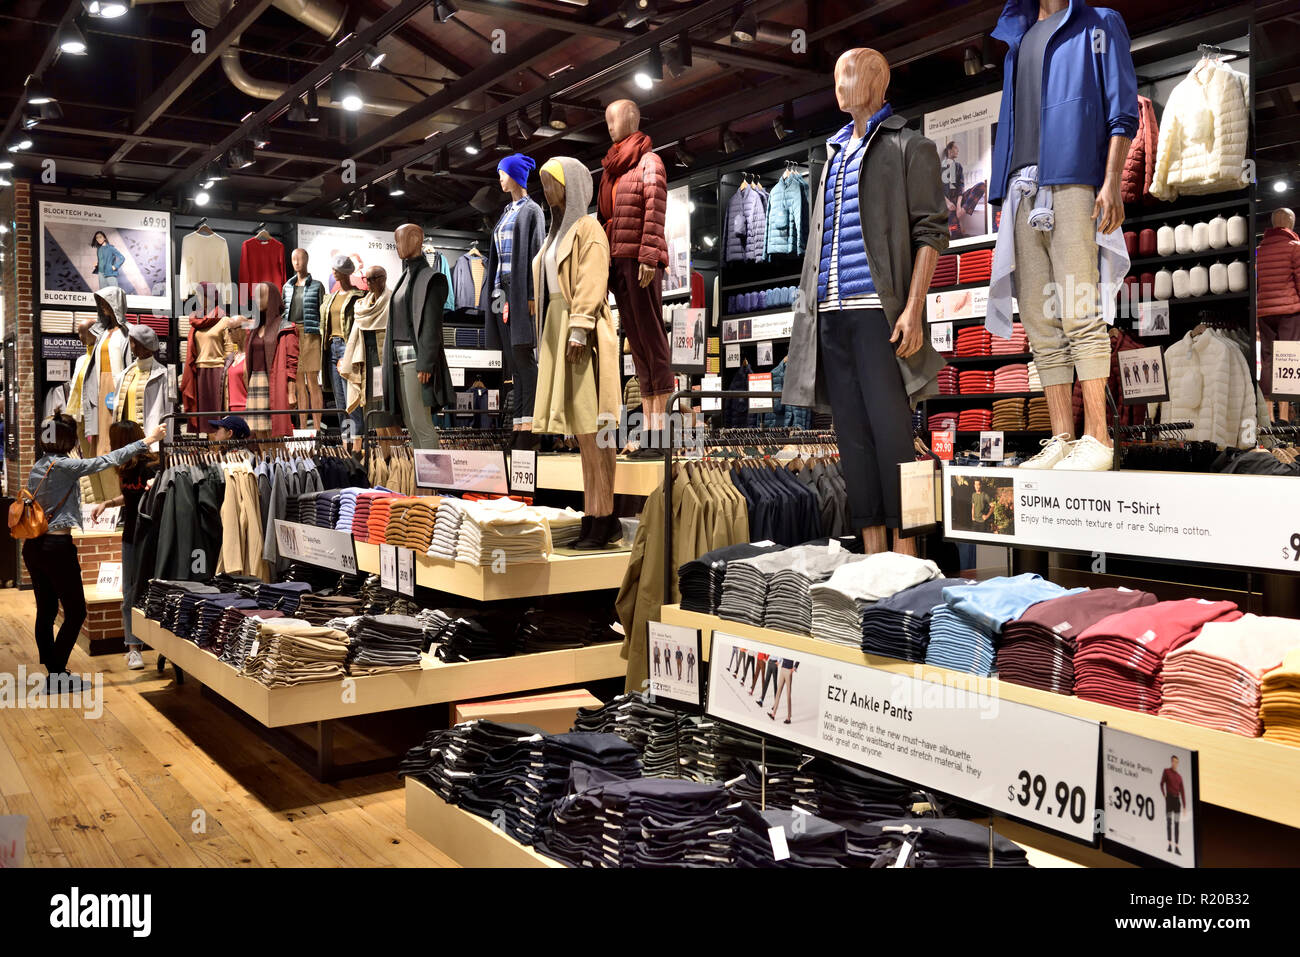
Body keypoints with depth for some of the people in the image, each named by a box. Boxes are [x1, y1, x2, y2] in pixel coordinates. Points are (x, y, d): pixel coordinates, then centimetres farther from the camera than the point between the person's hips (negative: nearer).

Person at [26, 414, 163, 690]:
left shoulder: (37, 468, 11)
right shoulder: (63, 465, -15)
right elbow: (107, 460, -14)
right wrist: (147, 440, -10)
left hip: (33, 545, 9)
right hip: (57, 546, -9)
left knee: (46, 610, 12)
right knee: (75, 612, 0)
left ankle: (52, 672, 18)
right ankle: (56, 675, 1)